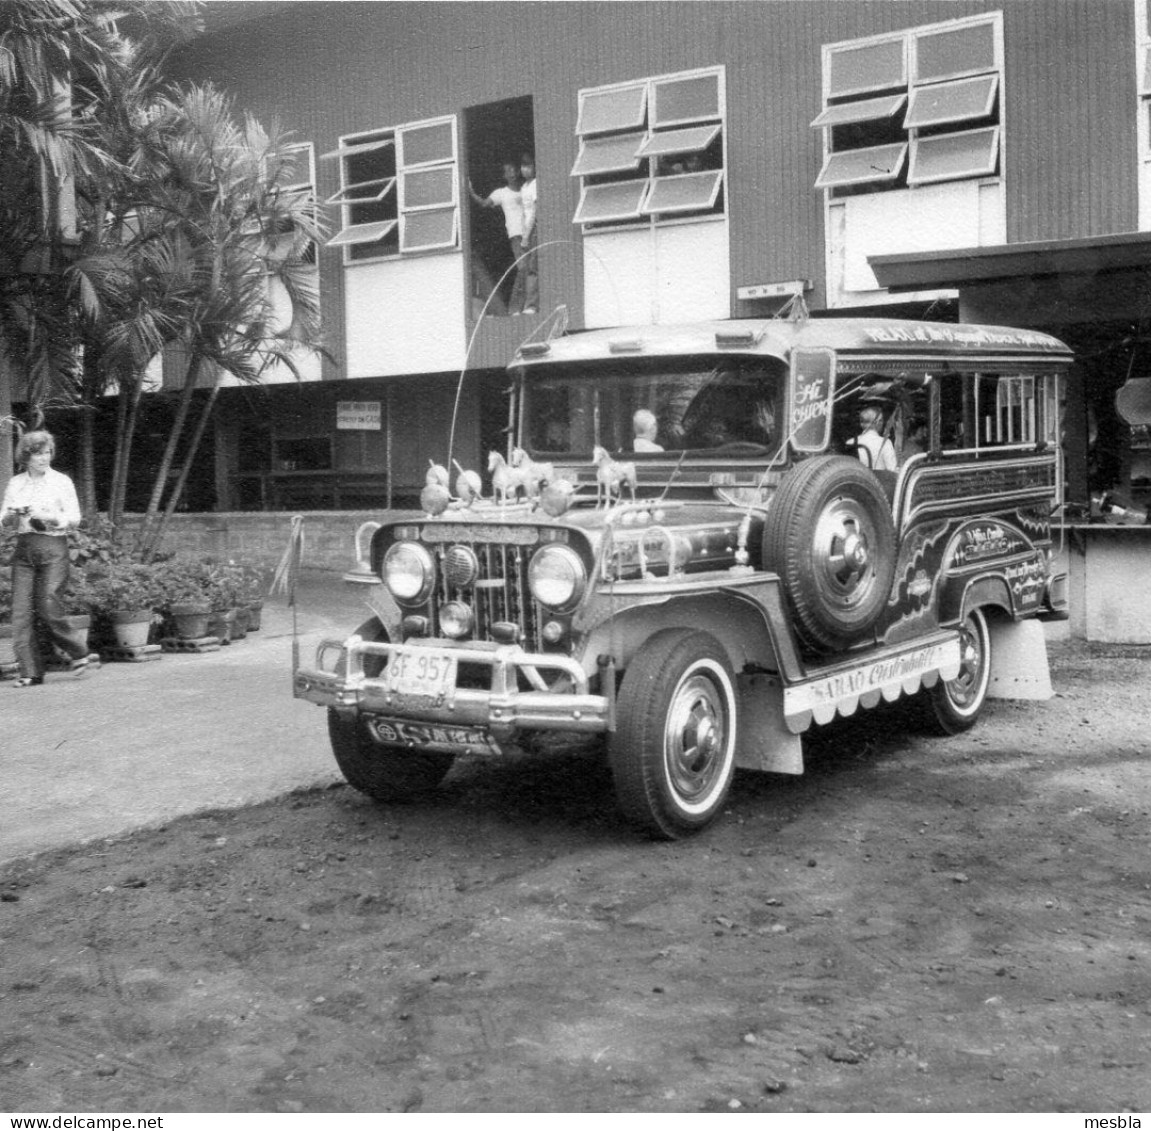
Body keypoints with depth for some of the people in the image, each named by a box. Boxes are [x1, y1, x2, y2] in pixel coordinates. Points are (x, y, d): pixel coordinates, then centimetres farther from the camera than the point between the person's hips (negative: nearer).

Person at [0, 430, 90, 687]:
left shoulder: (61, 481, 2)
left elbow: (75, 518, -2)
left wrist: (49, 517, -18)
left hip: (53, 549, -4)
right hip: (24, 548, 4)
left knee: (48, 609, -11)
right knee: (21, 611, -4)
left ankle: (78, 653, 12)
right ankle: (30, 672, 0)